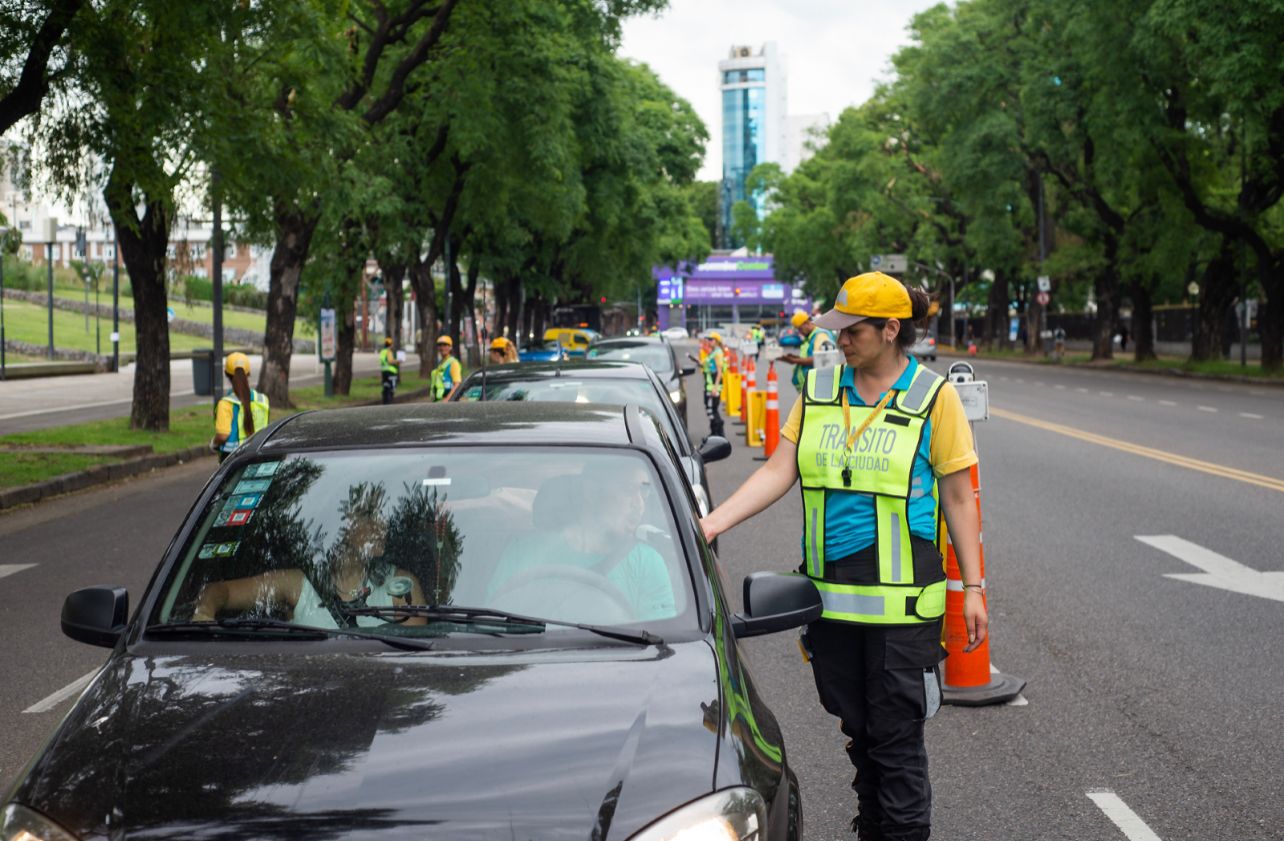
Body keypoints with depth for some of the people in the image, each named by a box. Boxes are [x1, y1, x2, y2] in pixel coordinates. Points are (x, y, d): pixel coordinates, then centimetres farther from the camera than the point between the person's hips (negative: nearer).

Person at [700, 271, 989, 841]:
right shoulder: (820, 390, 7)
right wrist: (709, 524, -10)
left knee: (896, 736, 0)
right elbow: (779, 471, 2)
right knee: (858, 730, 15)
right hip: (831, 596, 4)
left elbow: (958, 499, -1)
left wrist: (973, 587, -3)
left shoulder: (932, 396, -4)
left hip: (901, 600, -4)